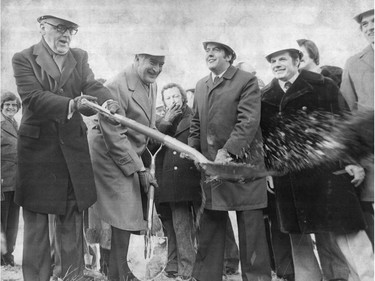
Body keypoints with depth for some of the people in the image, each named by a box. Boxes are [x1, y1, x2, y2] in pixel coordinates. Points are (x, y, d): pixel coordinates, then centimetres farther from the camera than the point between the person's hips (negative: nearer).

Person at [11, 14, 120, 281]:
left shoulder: (80, 57, 9)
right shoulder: (23, 59, -4)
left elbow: (93, 86, -5)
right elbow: (33, 97, -19)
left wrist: (109, 102, -27)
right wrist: (72, 104, -33)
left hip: (73, 147, 4)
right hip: (37, 147, -3)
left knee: (72, 217, 11)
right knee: (36, 219, 5)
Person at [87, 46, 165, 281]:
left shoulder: (152, 85, 6)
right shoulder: (116, 87, -22)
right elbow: (114, 136, -23)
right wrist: (139, 169, -20)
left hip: (132, 156, 8)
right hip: (111, 156, -8)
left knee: (128, 216, 11)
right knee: (124, 216, -7)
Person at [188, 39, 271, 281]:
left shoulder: (247, 81, -5)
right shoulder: (201, 85, 15)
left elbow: (249, 121, -15)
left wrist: (228, 151, -23)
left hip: (242, 162, -6)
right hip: (210, 163, 6)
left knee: (250, 225, 2)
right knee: (210, 223, 13)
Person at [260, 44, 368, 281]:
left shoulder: (323, 86, -1)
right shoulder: (265, 97, 9)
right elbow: (265, 137, 11)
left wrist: (353, 161, -9)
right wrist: (268, 169, 5)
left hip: (324, 172, -3)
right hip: (287, 180, 3)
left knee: (329, 233, 3)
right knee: (297, 237, 8)